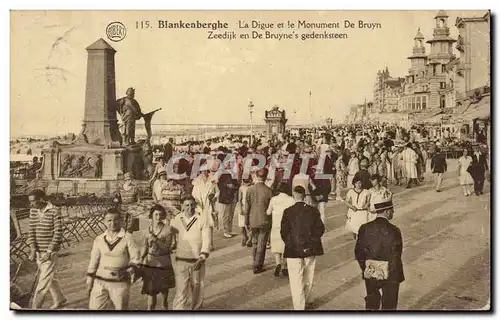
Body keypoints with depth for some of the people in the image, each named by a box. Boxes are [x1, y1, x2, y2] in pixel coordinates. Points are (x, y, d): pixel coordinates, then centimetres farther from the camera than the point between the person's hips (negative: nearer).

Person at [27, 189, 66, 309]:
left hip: (50, 252, -6)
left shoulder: (55, 211, -13)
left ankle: (35, 307, 1)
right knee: (49, 278, 18)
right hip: (38, 251, 7)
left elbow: (58, 233, -15)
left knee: (44, 281, -5)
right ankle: (60, 299, 36)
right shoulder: (33, 211, 4)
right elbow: (31, 231, 4)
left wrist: (49, 252, -19)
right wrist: (33, 250, -7)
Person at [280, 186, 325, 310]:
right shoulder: (313, 210, -3)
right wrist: (312, 241, 8)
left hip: (294, 250, -3)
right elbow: (320, 229, -3)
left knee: (296, 280, 3)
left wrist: (289, 244, 7)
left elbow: (284, 232, -9)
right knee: (308, 278, 19)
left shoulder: (288, 212, -10)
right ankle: (306, 302, 34)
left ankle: (299, 306, 2)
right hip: (310, 249, 3)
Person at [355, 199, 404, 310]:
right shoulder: (394, 231, -20)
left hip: (370, 275, 4)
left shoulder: (364, 228, -9)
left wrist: (365, 269, 12)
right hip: (390, 276, -3)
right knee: (388, 305, 15)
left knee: (371, 304, 22)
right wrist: (398, 276, -1)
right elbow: (395, 258, -16)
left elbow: (358, 253, -3)